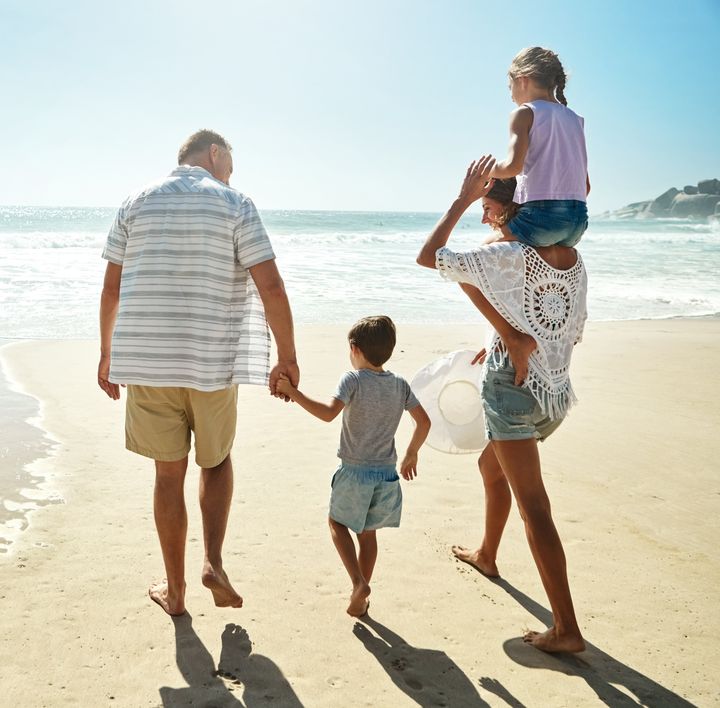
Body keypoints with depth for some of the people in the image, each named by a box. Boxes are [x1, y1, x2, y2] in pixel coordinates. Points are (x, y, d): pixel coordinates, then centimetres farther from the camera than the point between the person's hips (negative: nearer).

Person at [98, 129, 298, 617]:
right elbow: (271, 287, -10)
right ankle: (214, 561, 6)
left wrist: (108, 355, 17)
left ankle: (175, 590, 21)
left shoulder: (137, 203, 8)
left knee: (169, 472, 12)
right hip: (213, 364, -2)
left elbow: (111, 288, 8)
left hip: (146, 362, 2)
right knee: (217, 461, 21)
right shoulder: (235, 205, -2)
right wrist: (288, 357, -3)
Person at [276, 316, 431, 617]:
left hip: (355, 472, -5)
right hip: (387, 474, 5)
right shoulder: (400, 384, 3)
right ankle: (361, 598, 24)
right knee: (367, 533, 18)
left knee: (337, 522, 17)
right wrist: (411, 454, 19)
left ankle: (359, 582, 1)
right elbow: (424, 422, 6)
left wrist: (294, 393, -23)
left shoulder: (353, 380, -13)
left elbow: (328, 412, -28)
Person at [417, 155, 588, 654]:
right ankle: (487, 554, 49)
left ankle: (567, 629, -2)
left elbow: (428, 256, -9)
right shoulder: (575, 262, 4)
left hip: (514, 389, -8)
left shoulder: (508, 258, -17)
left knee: (534, 506, -5)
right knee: (492, 466, 30)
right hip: (557, 391, 8)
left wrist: (464, 199, -3)